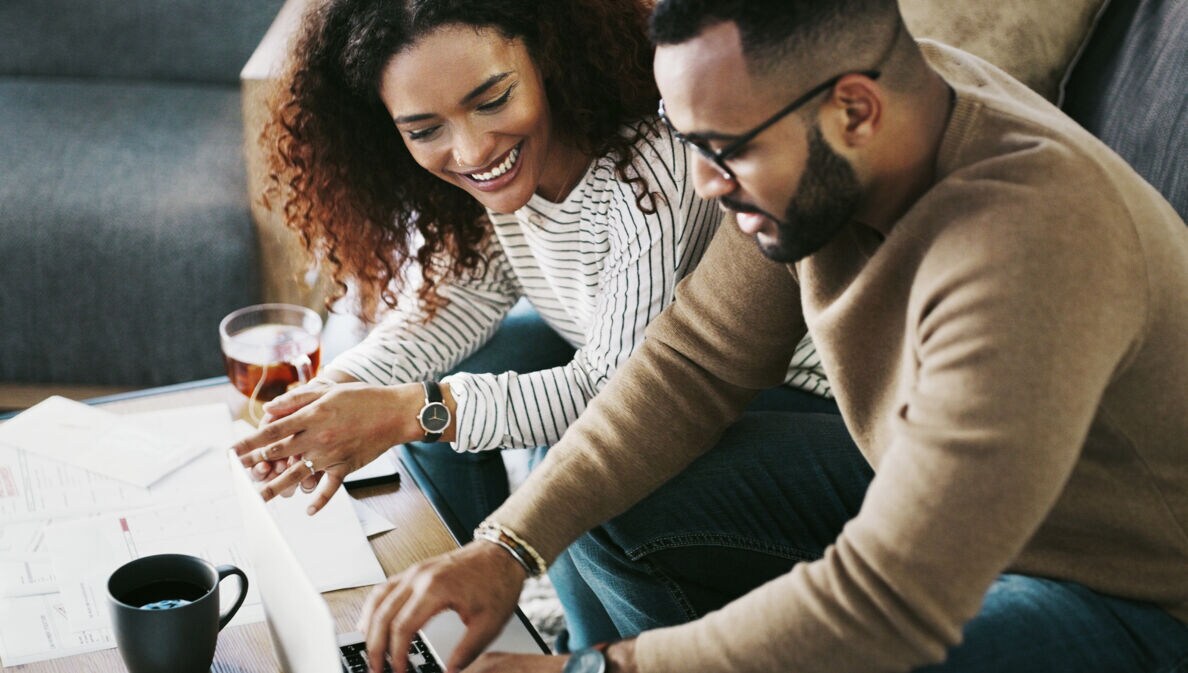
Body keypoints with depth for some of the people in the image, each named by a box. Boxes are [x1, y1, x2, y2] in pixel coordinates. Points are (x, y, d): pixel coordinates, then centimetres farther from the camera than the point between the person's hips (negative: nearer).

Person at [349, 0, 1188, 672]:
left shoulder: (1022, 252, -38)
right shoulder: (812, 130, -13)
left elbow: (887, 604, -35)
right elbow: (695, 363, -6)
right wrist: (510, 544, -15)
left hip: (1119, 594, -7)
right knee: (612, 505, -3)